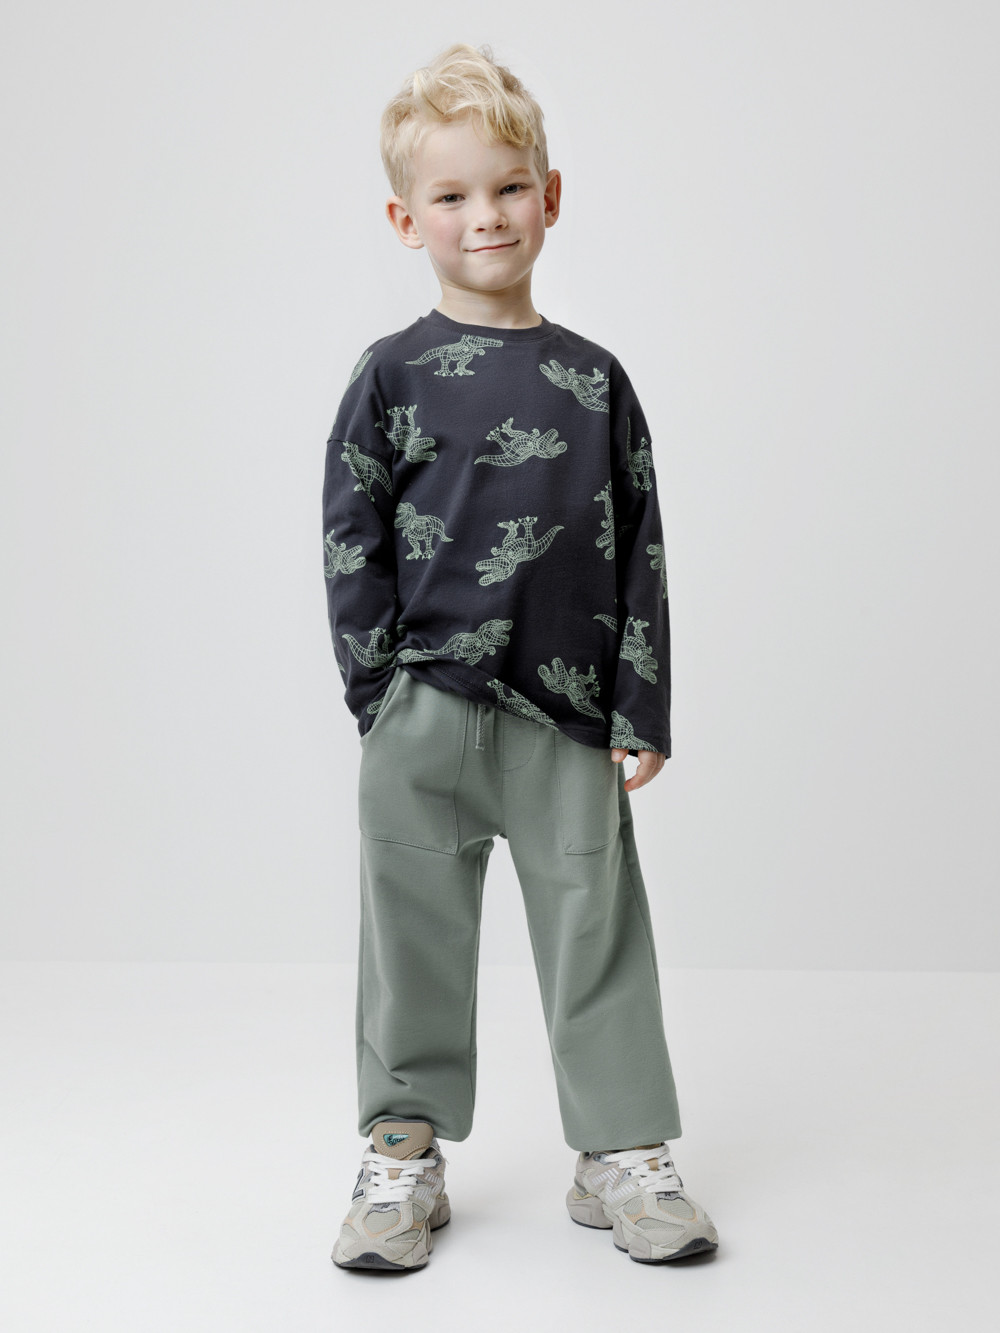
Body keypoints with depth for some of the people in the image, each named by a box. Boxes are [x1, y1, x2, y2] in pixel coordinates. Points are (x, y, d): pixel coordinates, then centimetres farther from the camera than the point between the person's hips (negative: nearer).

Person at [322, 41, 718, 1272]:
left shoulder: (593, 379, 7)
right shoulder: (392, 376, 1)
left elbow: (640, 551, 7)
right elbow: (349, 546, 1)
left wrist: (641, 711, 2)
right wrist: (383, 699, -5)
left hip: (569, 714, 1)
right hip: (424, 718, -1)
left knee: (596, 931, 5)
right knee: (417, 937, 8)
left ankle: (622, 1152, 20)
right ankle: (404, 1157, 23)